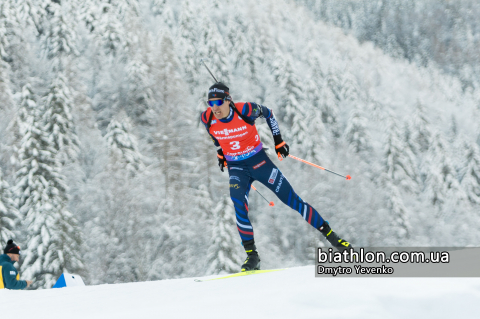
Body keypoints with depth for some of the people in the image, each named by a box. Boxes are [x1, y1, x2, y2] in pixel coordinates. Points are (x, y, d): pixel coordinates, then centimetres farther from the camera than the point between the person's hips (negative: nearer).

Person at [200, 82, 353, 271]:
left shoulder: (245, 110, -22)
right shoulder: (207, 119, -13)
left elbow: (268, 113, -1)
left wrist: (278, 140, 1)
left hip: (259, 162, -2)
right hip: (236, 168, 2)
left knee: (292, 200, -1)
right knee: (238, 203, -26)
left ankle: (331, 236, 10)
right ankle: (251, 254, -18)